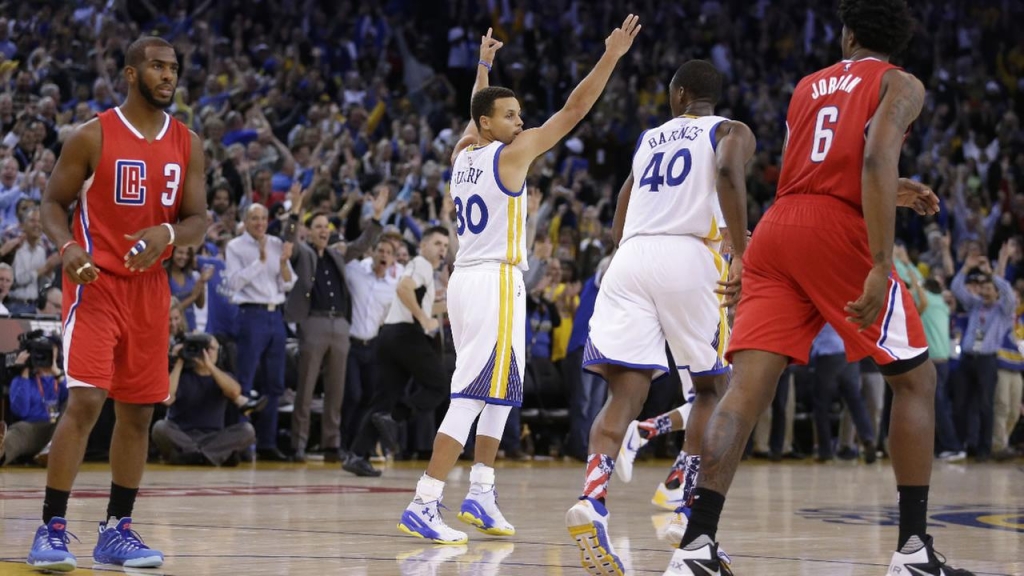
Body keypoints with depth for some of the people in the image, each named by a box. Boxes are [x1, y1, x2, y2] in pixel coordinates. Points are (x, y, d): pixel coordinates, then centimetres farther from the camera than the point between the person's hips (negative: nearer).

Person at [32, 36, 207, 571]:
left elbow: (198, 219, 7)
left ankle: (117, 528, 17)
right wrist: (67, 246, -22)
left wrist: (167, 233, -16)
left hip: (149, 286, 5)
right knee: (85, 401, -16)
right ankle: (51, 529, -10)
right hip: (96, 281, -5)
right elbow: (53, 201, -2)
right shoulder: (92, 136, -6)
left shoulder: (187, 143, 6)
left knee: (138, 411, 7)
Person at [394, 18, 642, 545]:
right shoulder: (511, 154, -8)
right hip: (495, 283, -9)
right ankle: (422, 506, -18)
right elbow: (573, 110, -10)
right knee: (471, 398, -12)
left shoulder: (463, 154, 12)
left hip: (466, 280, 9)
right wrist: (611, 56, -7)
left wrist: (484, 65, 48)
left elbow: (477, 116, 35)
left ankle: (480, 496, 20)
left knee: (499, 394, 18)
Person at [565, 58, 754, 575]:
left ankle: (593, 497, -32)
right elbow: (729, 173, -12)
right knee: (711, 387, 16)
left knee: (625, 393, -7)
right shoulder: (732, 132, 14)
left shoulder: (650, 138, 28)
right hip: (690, 258, -3)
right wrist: (741, 251, -14)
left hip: (629, 259, 3)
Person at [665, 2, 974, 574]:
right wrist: (882, 265, -18)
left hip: (776, 227, 5)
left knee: (747, 389, -4)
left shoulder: (810, 85, 25)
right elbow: (876, 160, -12)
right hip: (838, 232, -5)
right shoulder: (900, 85, 7)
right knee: (916, 378, 10)